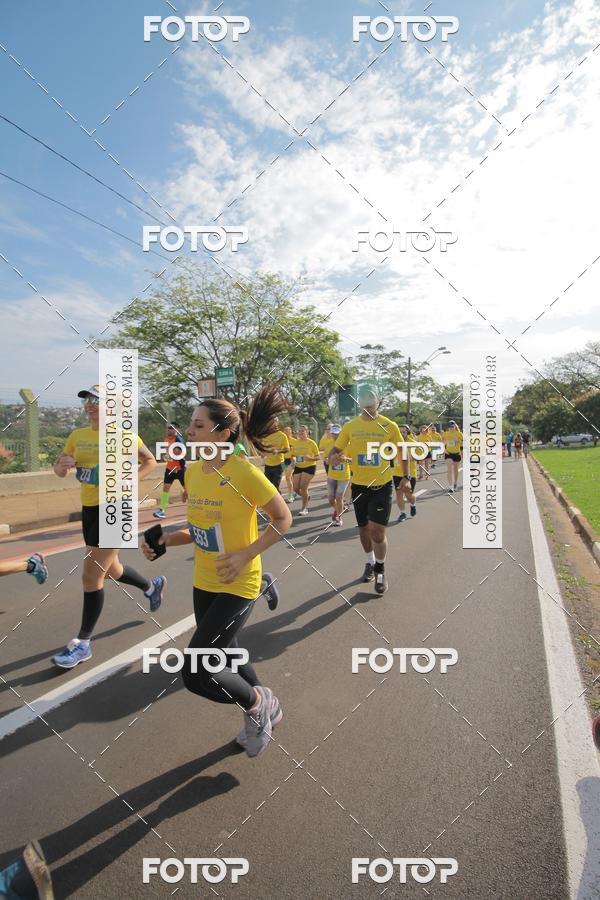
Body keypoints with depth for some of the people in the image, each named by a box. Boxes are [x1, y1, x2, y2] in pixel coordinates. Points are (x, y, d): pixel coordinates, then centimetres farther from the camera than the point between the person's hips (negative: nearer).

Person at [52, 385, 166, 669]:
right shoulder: (77, 436, 5)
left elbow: (150, 461, 1)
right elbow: (58, 471, 10)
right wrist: (62, 464, -13)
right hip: (89, 508, 7)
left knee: (91, 576, -5)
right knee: (110, 570, 21)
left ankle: (83, 643, 10)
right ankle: (152, 586, 48)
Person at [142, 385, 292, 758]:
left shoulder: (244, 473, -22)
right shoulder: (193, 472, 0)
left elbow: (283, 519, -12)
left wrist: (245, 556, -19)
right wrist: (167, 540, -5)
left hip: (237, 586, -8)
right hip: (204, 584, 8)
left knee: (195, 672, -9)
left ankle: (257, 704, 20)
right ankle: (266, 712, 49)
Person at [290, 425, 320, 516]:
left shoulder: (311, 443, -8)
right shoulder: (295, 442, 3)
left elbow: (317, 457, -6)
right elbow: (292, 455, 14)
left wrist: (310, 458, -26)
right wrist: (293, 460, -8)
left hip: (309, 467, -5)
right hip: (298, 467, 5)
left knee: (303, 487, -10)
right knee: (296, 488, 3)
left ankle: (304, 508, 6)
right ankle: (306, 496, 35)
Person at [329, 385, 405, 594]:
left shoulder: (390, 426, -5)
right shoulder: (350, 426, -2)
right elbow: (333, 453, 0)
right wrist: (334, 458, -23)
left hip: (382, 485, -2)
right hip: (359, 486, 2)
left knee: (377, 532, -10)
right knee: (364, 530, 16)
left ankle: (380, 570, 16)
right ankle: (370, 562, 43)